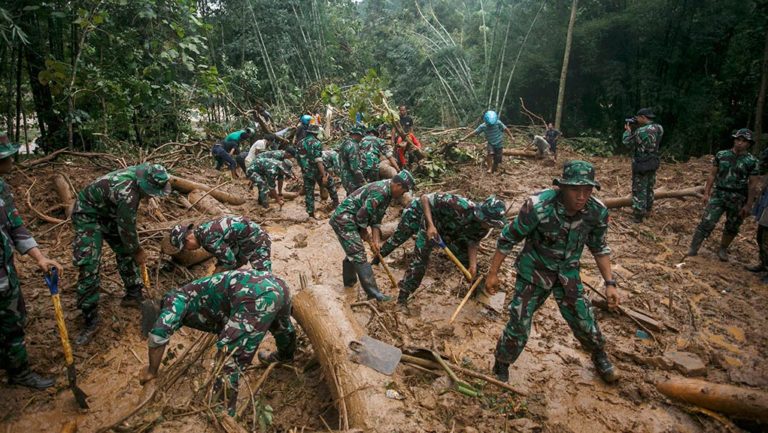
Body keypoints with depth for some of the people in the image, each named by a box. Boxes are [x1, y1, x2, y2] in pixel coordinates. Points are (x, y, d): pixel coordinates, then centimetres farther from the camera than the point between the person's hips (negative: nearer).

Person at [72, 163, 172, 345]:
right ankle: (90, 321, -4)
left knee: (125, 252, 9)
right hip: (88, 214, -8)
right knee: (89, 267, -11)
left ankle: (134, 295, 23)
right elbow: (126, 228, -24)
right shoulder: (127, 194, -39)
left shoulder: (139, 173, -14)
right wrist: (137, 251, -7)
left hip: (109, 211, 9)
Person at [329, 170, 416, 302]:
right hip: (344, 219, -10)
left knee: (352, 252, 24)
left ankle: (349, 281, 43)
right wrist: (366, 236, -6)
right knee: (359, 255, -11)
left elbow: (376, 219, 11)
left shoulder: (387, 193, 10)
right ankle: (373, 292, -11)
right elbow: (362, 215, -22)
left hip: (343, 220, 10)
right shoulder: (380, 191, -22)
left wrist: (376, 241, 2)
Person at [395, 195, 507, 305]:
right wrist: (430, 225, -42)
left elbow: (473, 243, -8)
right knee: (420, 260, -10)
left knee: (467, 260, 3)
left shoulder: (483, 226, -24)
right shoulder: (458, 206, -44)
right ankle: (402, 298, 4)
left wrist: (473, 265, -22)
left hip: (455, 234, 5)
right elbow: (425, 198, -37)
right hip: (431, 228, -5)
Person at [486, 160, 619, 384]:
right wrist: (493, 273, -11)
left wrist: (610, 283, 0)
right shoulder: (539, 206, -31)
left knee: (584, 322, 12)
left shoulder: (597, 212, -18)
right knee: (518, 328, -1)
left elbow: (599, 247, 3)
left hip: (568, 274, 3)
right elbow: (508, 238, -18)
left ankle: (600, 356, 45)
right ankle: (501, 368, 27)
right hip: (533, 272, -3)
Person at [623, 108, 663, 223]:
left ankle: (638, 215, 7)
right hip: (653, 164, 7)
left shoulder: (641, 131, -25)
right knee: (649, 188, 21)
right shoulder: (659, 128, -1)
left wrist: (628, 130, 5)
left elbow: (626, 141, -10)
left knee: (639, 190, 2)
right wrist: (635, 129, 8)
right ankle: (647, 211, 35)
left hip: (641, 165, -7)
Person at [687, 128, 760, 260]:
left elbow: (752, 184, -2)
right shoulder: (721, 155, 2)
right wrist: (707, 193, 0)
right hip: (719, 194, 0)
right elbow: (712, 175, 6)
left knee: (732, 227, 11)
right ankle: (693, 249, -7)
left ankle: (723, 250, 30)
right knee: (707, 222, -9)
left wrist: (748, 205, -5)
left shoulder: (752, 161, -3)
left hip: (738, 199, 0)